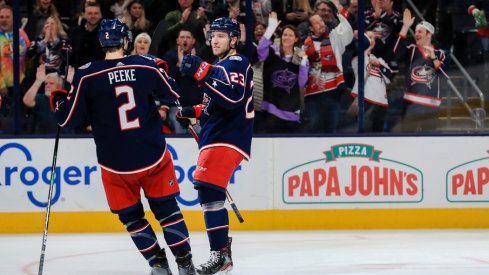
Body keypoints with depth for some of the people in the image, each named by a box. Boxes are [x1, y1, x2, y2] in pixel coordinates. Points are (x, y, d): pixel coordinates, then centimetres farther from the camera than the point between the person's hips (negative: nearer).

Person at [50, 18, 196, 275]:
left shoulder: (86, 75, -12)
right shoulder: (147, 66, -7)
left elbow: (67, 119, -6)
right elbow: (174, 96, 9)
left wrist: (58, 99, 14)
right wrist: (164, 73, 27)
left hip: (116, 163, -1)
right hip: (154, 156, 1)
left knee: (131, 215, 16)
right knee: (166, 207, 16)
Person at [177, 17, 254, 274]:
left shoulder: (236, 64, -8)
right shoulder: (220, 65, 23)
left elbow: (233, 98, -25)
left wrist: (202, 74, -30)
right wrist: (191, 112, 20)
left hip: (227, 138, -11)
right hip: (215, 137, 11)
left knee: (209, 190, -20)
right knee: (209, 194, 14)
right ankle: (223, 252, 21)